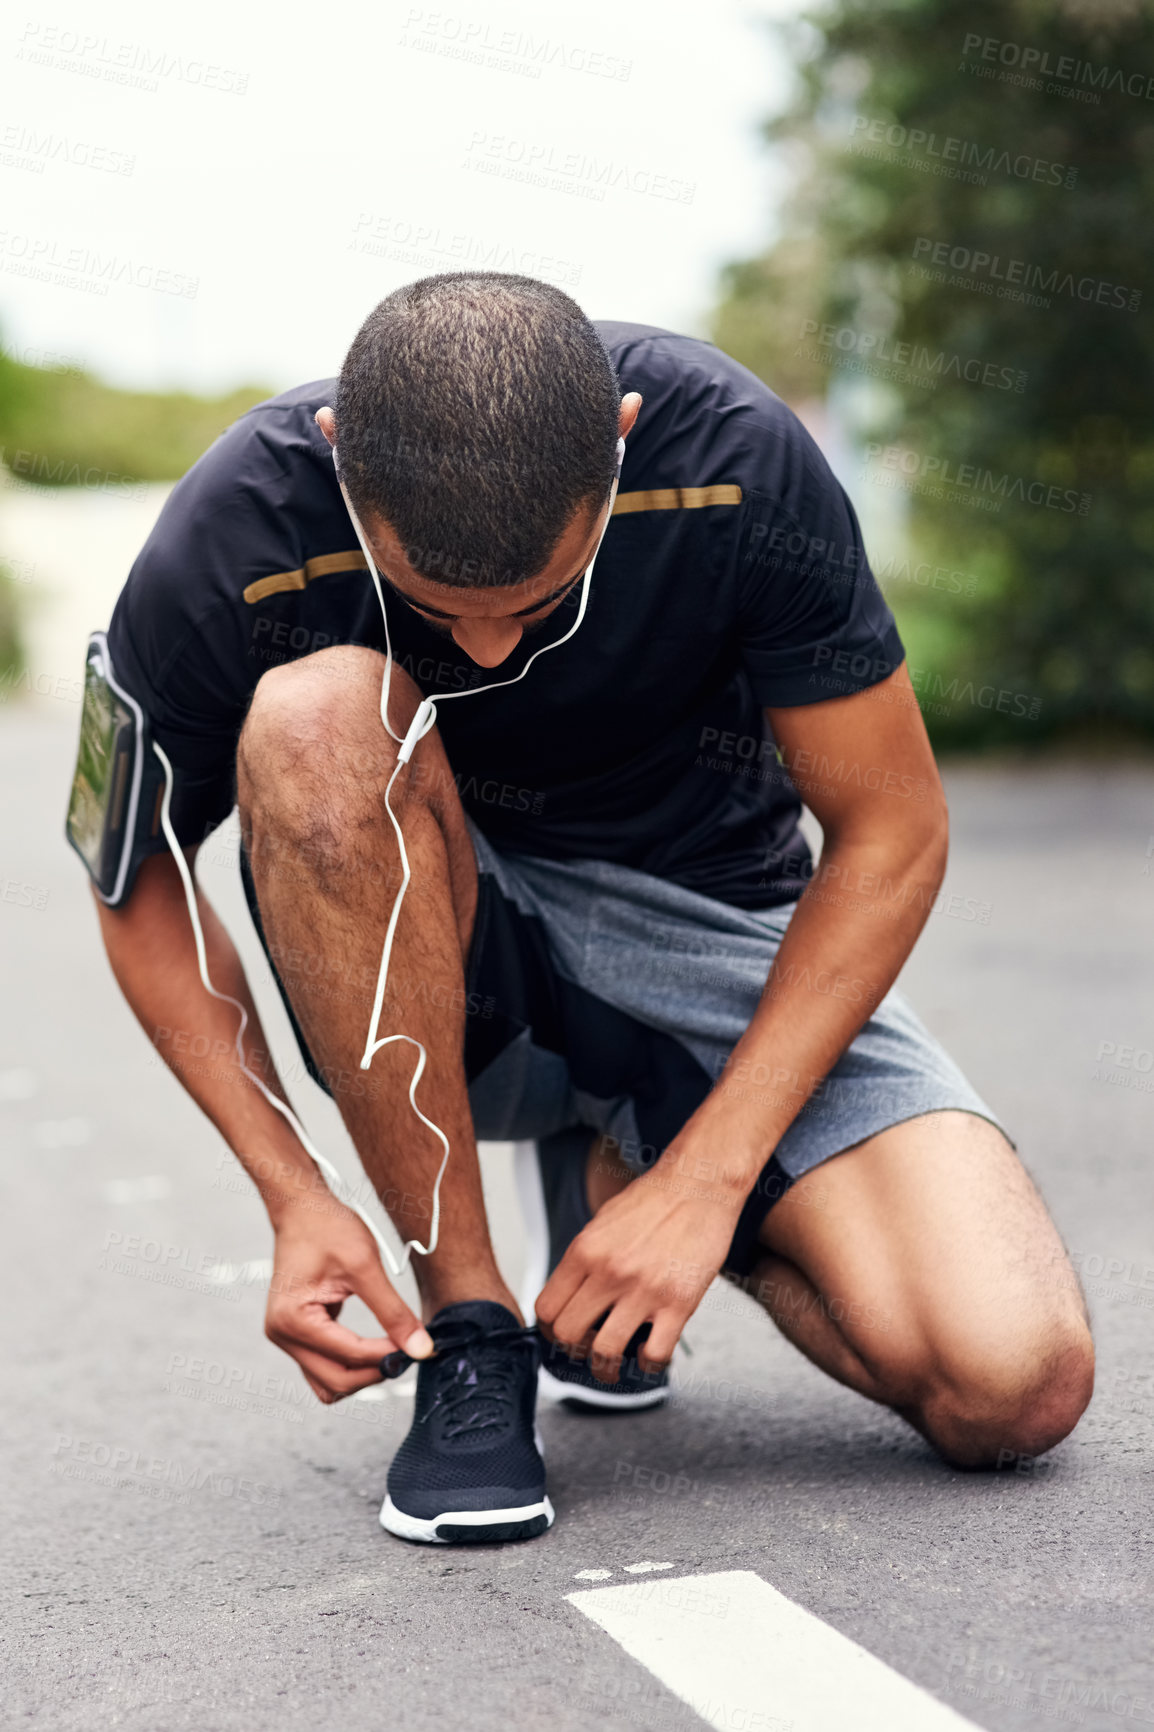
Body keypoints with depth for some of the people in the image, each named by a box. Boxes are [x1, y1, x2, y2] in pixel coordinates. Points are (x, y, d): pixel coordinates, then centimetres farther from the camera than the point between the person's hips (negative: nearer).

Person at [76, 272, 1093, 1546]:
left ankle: (621, 1178, 8)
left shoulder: (735, 462, -24)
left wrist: (703, 1181, -21)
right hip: (415, 974, 0)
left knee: (1014, 1388, -21)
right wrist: (293, 1196, -19)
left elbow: (891, 833, -15)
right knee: (317, 713, -36)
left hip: (701, 921, 1)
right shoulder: (229, 554, -24)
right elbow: (142, 888, -8)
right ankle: (467, 1319, -21)